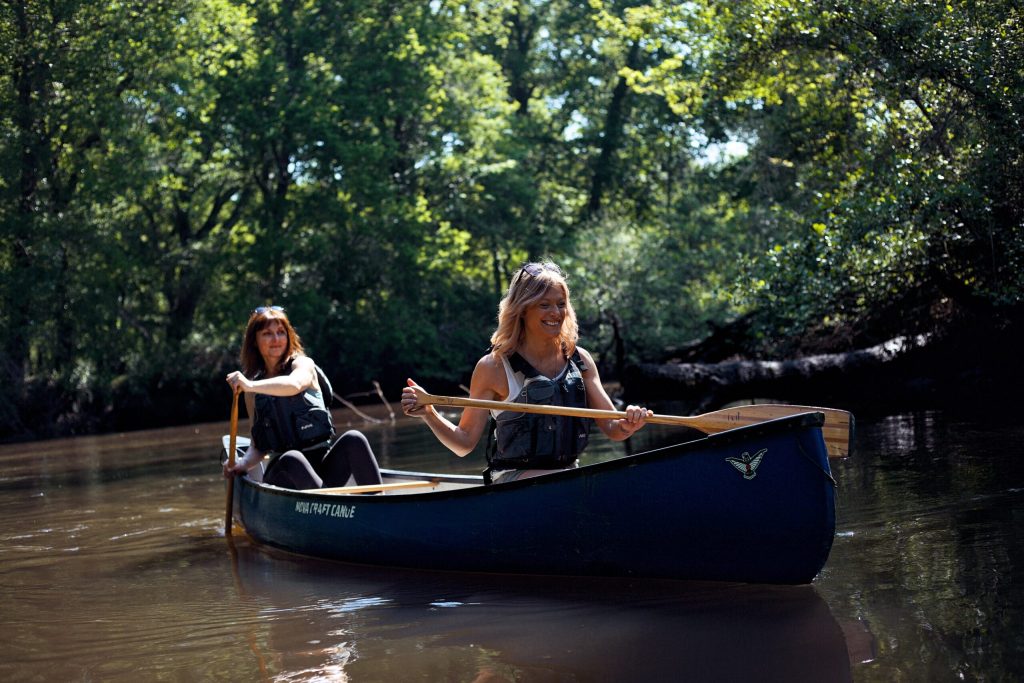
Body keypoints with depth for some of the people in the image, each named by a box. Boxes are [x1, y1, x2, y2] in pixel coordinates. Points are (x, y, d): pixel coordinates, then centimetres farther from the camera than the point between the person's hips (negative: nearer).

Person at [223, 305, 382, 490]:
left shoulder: (303, 364, 7)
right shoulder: (254, 391, 15)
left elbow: (294, 385, -20)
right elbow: (258, 446, 12)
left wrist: (250, 385, -31)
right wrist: (243, 463, -9)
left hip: (323, 465, 0)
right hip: (284, 471, 0)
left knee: (353, 439, -30)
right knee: (291, 458, -35)